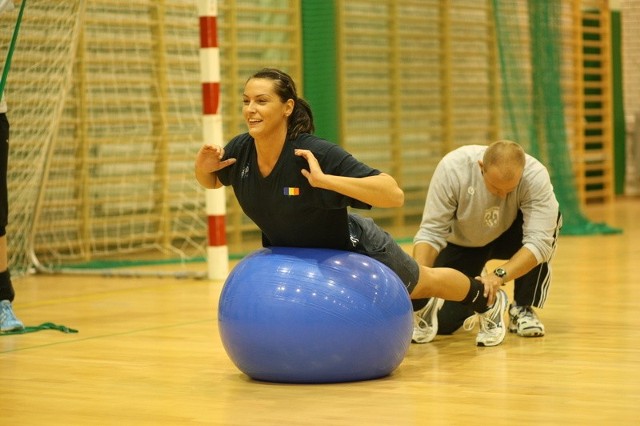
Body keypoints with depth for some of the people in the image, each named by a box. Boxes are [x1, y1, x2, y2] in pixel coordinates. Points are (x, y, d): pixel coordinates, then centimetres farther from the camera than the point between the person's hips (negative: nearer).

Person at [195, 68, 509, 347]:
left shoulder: (317, 154, -41)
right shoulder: (239, 151, -25)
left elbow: (394, 194, -47)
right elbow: (211, 182, -1)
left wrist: (323, 179, -54)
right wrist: (201, 168, -24)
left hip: (353, 248, -4)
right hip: (293, 252, 4)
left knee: (425, 282, 25)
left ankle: (488, 299, 57)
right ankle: (425, 308, 67)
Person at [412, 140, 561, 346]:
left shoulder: (535, 176, -33)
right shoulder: (452, 168, -32)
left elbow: (539, 240, -39)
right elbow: (431, 232, -28)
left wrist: (500, 275, -53)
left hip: (508, 237, 0)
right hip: (462, 242, 0)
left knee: (549, 218, -32)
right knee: (442, 321, -17)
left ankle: (522, 309, -12)